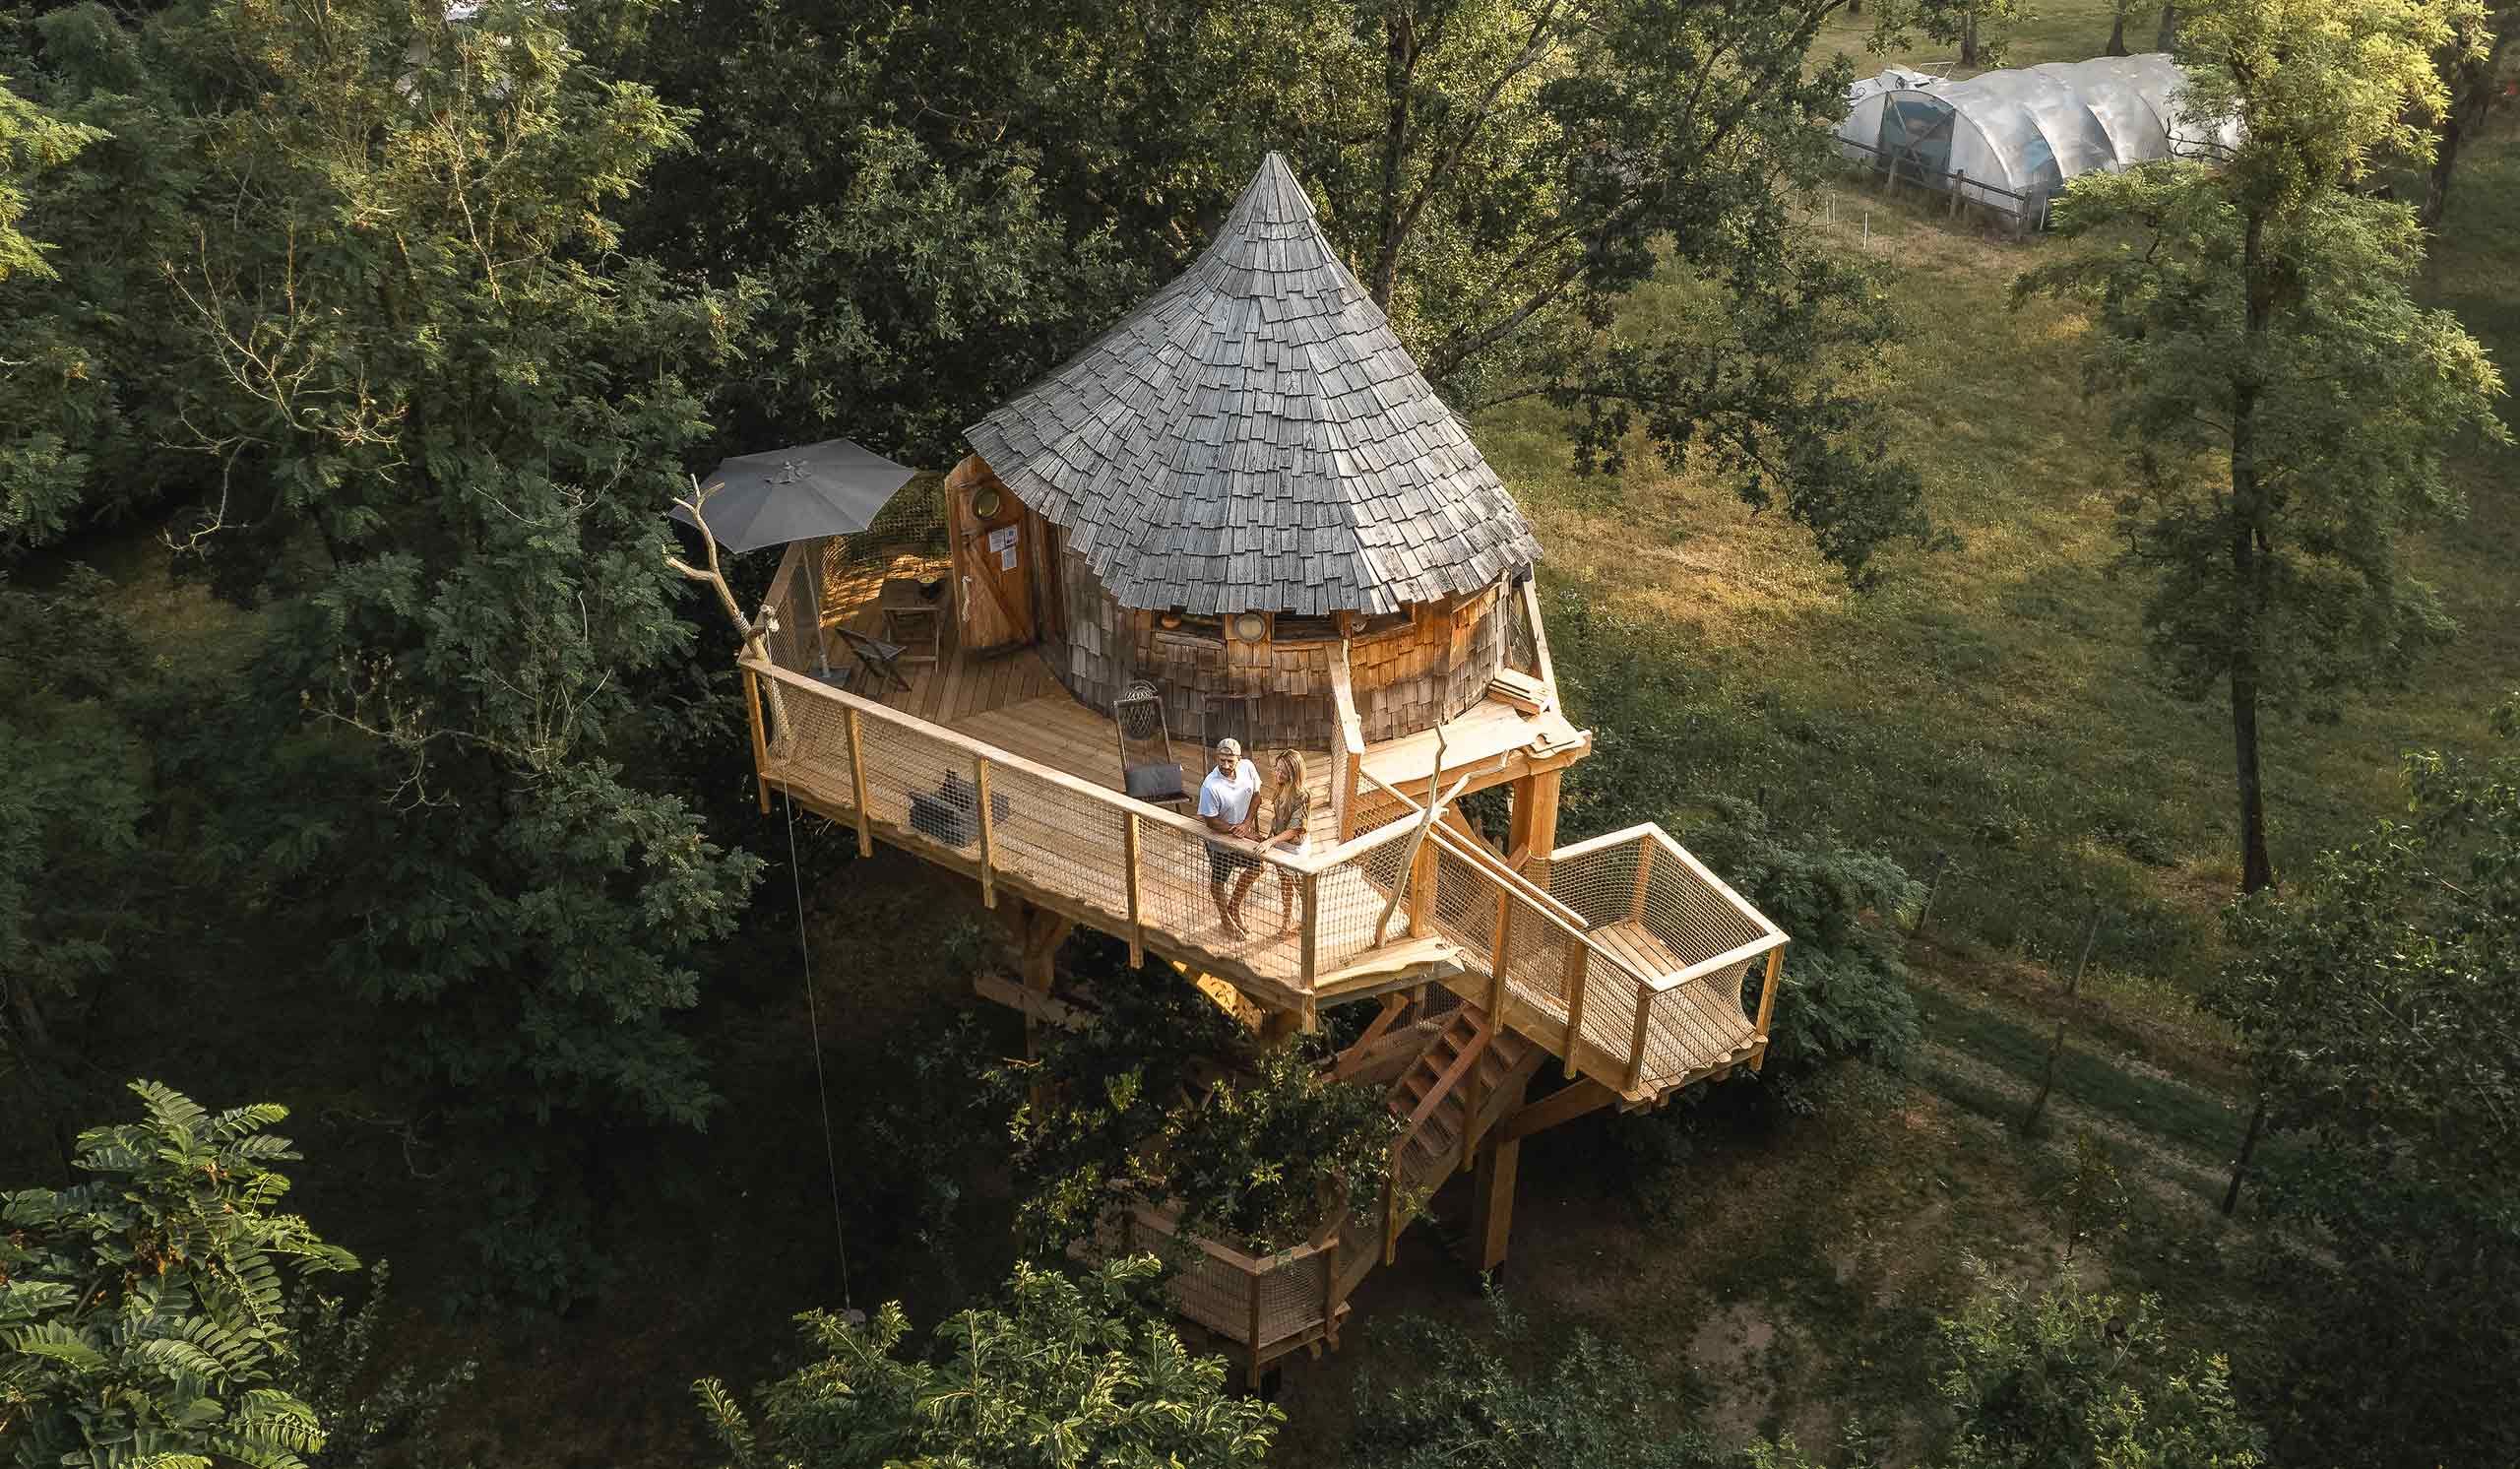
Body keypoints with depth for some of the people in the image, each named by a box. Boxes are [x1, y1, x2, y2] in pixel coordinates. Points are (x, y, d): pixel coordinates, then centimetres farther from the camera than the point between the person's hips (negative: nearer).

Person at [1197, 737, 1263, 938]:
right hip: (1220, 841, -5)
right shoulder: (1210, 786, -34)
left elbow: (1256, 795, -3)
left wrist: (1247, 824, -16)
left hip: (1246, 835, 5)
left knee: (1255, 869, 24)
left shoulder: (1248, 767, -19)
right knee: (1218, 880, 17)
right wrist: (1241, 832, -23)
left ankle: (1235, 905, 49)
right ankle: (1226, 918, 44)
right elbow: (1211, 822, -26)